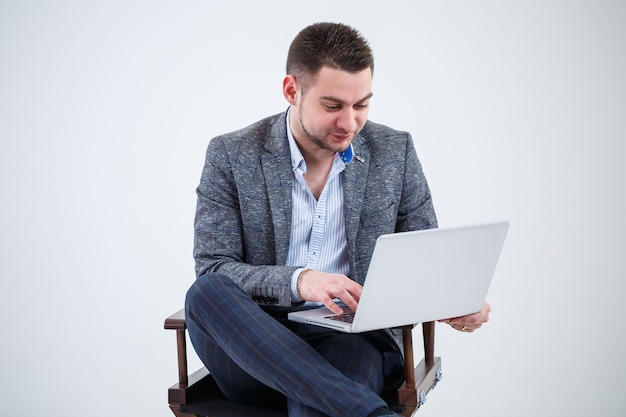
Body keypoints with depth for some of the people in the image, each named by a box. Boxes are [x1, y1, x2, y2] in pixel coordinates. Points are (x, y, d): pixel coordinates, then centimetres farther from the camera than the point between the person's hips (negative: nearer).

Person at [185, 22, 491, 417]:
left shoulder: (395, 151, 6)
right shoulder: (231, 155, 0)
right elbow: (211, 271, -6)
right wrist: (296, 281, -25)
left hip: (351, 336, -3)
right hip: (256, 347, 3)